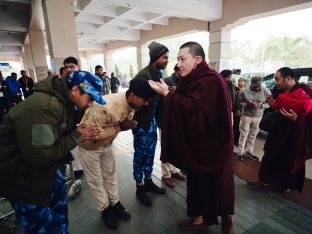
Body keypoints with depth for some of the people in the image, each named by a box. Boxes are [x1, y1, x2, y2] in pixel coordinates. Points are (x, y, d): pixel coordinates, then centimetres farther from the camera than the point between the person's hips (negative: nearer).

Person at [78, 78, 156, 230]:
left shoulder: (131, 105, -15)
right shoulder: (105, 107, -39)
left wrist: (128, 125, -23)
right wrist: (119, 127, -34)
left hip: (106, 144, 6)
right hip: (89, 145, -6)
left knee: (110, 174, 18)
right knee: (95, 180, 10)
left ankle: (115, 203, 37)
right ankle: (105, 209, 31)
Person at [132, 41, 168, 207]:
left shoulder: (158, 74, 6)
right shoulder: (143, 75, -20)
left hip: (152, 119, 8)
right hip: (141, 121, -8)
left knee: (150, 153, 19)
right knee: (140, 154, 7)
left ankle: (148, 181, 38)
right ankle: (139, 187, 27)